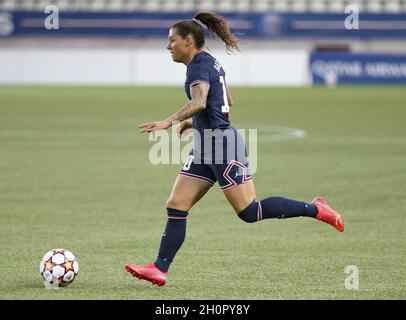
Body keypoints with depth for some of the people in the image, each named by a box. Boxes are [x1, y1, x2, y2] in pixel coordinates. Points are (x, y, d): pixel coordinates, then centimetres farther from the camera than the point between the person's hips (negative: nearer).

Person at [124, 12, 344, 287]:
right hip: (206, 147, 10)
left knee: (249, 212, -9)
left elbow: (199, 102, -30)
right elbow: (226, 102, 28)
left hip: (221, 142, -10)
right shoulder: (210, 63, 17)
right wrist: (195, 122, 24)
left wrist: (169, 122, -35)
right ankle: (160, 270, 0)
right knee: (176, 206, 3)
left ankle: (315, 209, 1)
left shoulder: (199, 65, -13)